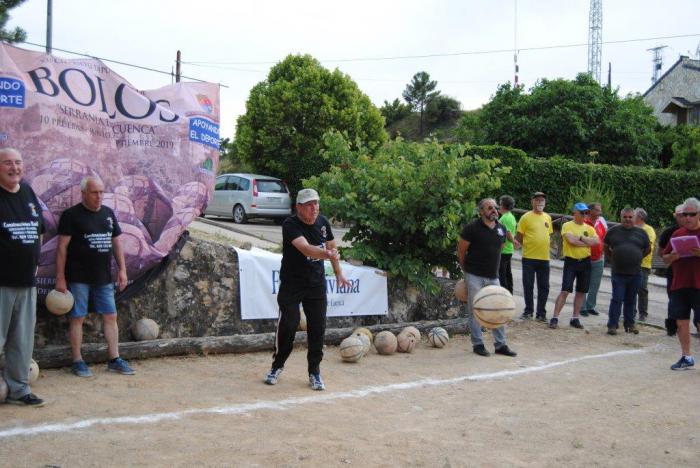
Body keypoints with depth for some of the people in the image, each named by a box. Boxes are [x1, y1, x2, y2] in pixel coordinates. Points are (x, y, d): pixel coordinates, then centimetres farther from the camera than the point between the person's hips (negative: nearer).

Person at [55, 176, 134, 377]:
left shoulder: (108, 213, 10)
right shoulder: (71, 215, -6)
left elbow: (116, 242, 15)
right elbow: (62, 247, -8)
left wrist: (122, 270, 9)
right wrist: (60, 278, -11)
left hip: (104, 277, 5)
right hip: (78, 278, -5)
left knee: (111, 316, 6)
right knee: (78, 318, 1)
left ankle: (115, 360, 13)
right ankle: (78, 362, 10)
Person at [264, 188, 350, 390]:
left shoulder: (322, 222, 0)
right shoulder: (290, 225, -20)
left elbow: (331, 246, 16)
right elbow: (306, 248, -36)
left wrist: (338, 273, 18)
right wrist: (327, 254, -53)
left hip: (317, 284, 5)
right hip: (291, 284, -4)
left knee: (318, 327, 2)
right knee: (288, 324, -10)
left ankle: (314, 372, 14)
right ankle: (277, 366, 13)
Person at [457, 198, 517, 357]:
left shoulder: (501, 228, 7)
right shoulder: (472, 228, -11)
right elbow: (461, 251, -3)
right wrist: (467, 270, 5)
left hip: (493, 276, 6)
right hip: (474, 276, -5)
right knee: (475, 310, 2)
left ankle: (501, 345, 16)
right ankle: (478, 344, 12)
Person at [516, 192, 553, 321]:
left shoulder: (548, 217, 9)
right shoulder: (526, 217, -6)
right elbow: (518, 237, -5)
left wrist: (542, 247, 9)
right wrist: (528, 246, -4)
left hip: (544, 258, 4)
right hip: (529, 257, -4)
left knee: (544, 287, 7)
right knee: (528, 285, 4)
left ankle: (541, 313, 16)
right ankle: (528, 311, 17)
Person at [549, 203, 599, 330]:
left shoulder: (589, 228, 10)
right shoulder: (567, 226, -3)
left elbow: (596, 241, -7)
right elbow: (571, 240, -20)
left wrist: (581, 237, -15)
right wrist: (588, 243, -10)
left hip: (585, 262, 5)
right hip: (571, 261, -5)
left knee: (581, 292, 8)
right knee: (565, 291, -9)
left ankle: (575, 318, 17)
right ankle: (555, 318, -6)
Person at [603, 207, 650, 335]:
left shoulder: (641, 232, 5)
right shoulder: (613, 231, 3)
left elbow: (648, 249, 18)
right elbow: (605, 246, 16)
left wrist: (637, 258, 13)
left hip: (635, 273, 2)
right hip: (618, 273, -2)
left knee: (631, 300, 11)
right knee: (617, 299, -5)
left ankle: (630, 324, 21)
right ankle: (612, 325, 0)